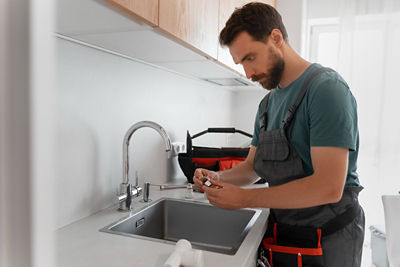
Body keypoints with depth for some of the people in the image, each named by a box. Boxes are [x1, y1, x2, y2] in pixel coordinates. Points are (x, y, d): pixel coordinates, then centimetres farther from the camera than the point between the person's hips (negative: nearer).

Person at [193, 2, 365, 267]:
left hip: (326, 243, -6)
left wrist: (244, 198, -23)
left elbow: (329, 188, -27)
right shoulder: (268, 103, 6)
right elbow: (252, 166, 12)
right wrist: (219, 178, -8)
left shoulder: (326, 88, -19)